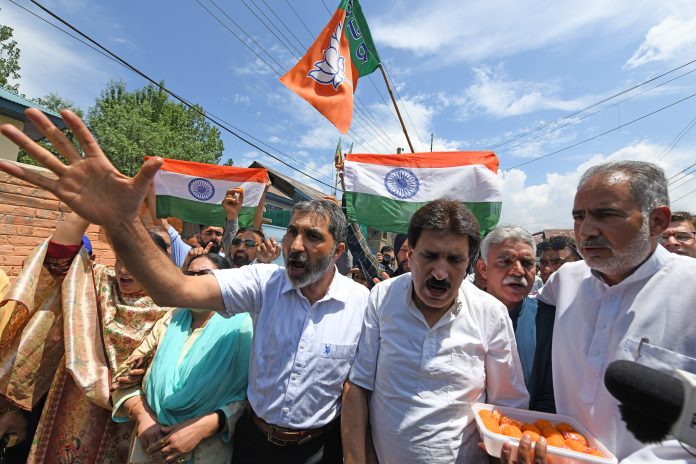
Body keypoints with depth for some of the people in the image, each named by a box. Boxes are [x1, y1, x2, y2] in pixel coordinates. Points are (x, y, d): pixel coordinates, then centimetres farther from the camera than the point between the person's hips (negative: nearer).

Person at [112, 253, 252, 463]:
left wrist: (202, 427, -24)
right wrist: (142, 415, -10)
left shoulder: (241, 327, -14)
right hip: (151, 445, 4)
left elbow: (252, 396, -16)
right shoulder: (171, 320, 3)